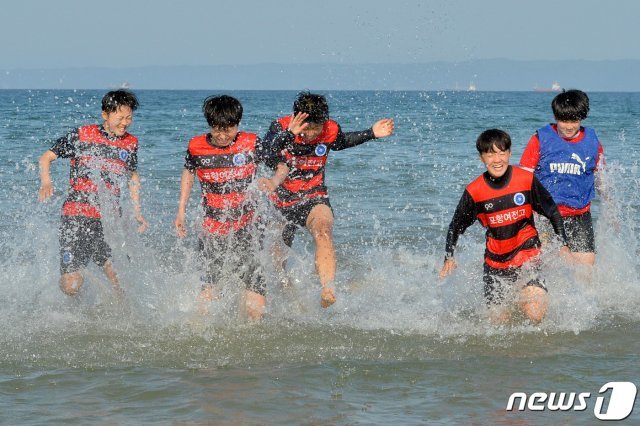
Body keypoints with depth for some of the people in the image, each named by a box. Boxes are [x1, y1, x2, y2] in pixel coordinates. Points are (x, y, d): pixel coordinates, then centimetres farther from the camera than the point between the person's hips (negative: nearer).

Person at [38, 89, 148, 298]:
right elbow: (46, 158, 5)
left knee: (122, 284, -8)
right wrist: (46, 182, -14)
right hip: (76, 217, -3)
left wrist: (137, 211, 18)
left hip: (110, 220, 3)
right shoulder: (82, 135, -1)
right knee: (70, 286, -11)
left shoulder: (131, 143, 10)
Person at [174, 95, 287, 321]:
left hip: (245, 227, -2)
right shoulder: (197, 147, -2)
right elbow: (188, 173, 19)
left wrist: (273, 182, -19)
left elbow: (282, 167, 4)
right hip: (212, 229, 2)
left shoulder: (251, 143, -7)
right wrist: (181, 211, 16)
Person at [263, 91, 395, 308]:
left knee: (323, 233, -35)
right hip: (281, 201, 1)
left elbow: (343, 141, 16)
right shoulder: (281, 127, -18)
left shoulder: (330, 131, -10)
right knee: (275, 261, 15)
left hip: (313, 200, -1)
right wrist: (289, 134, -53)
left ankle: (328, 289, -49)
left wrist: (371, 134, 4)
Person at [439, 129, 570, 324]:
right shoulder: (474, 191, -7)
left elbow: (553, 212, 2)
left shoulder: (527, 180, -9)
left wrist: (563, 245, -2)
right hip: (496, 260, 2)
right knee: (499, 320, 1)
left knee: (535, 314, -21)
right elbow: (456, 227, 5)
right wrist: (449, 257, -7)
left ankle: (526, 296, 16)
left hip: (526, 251, -1)